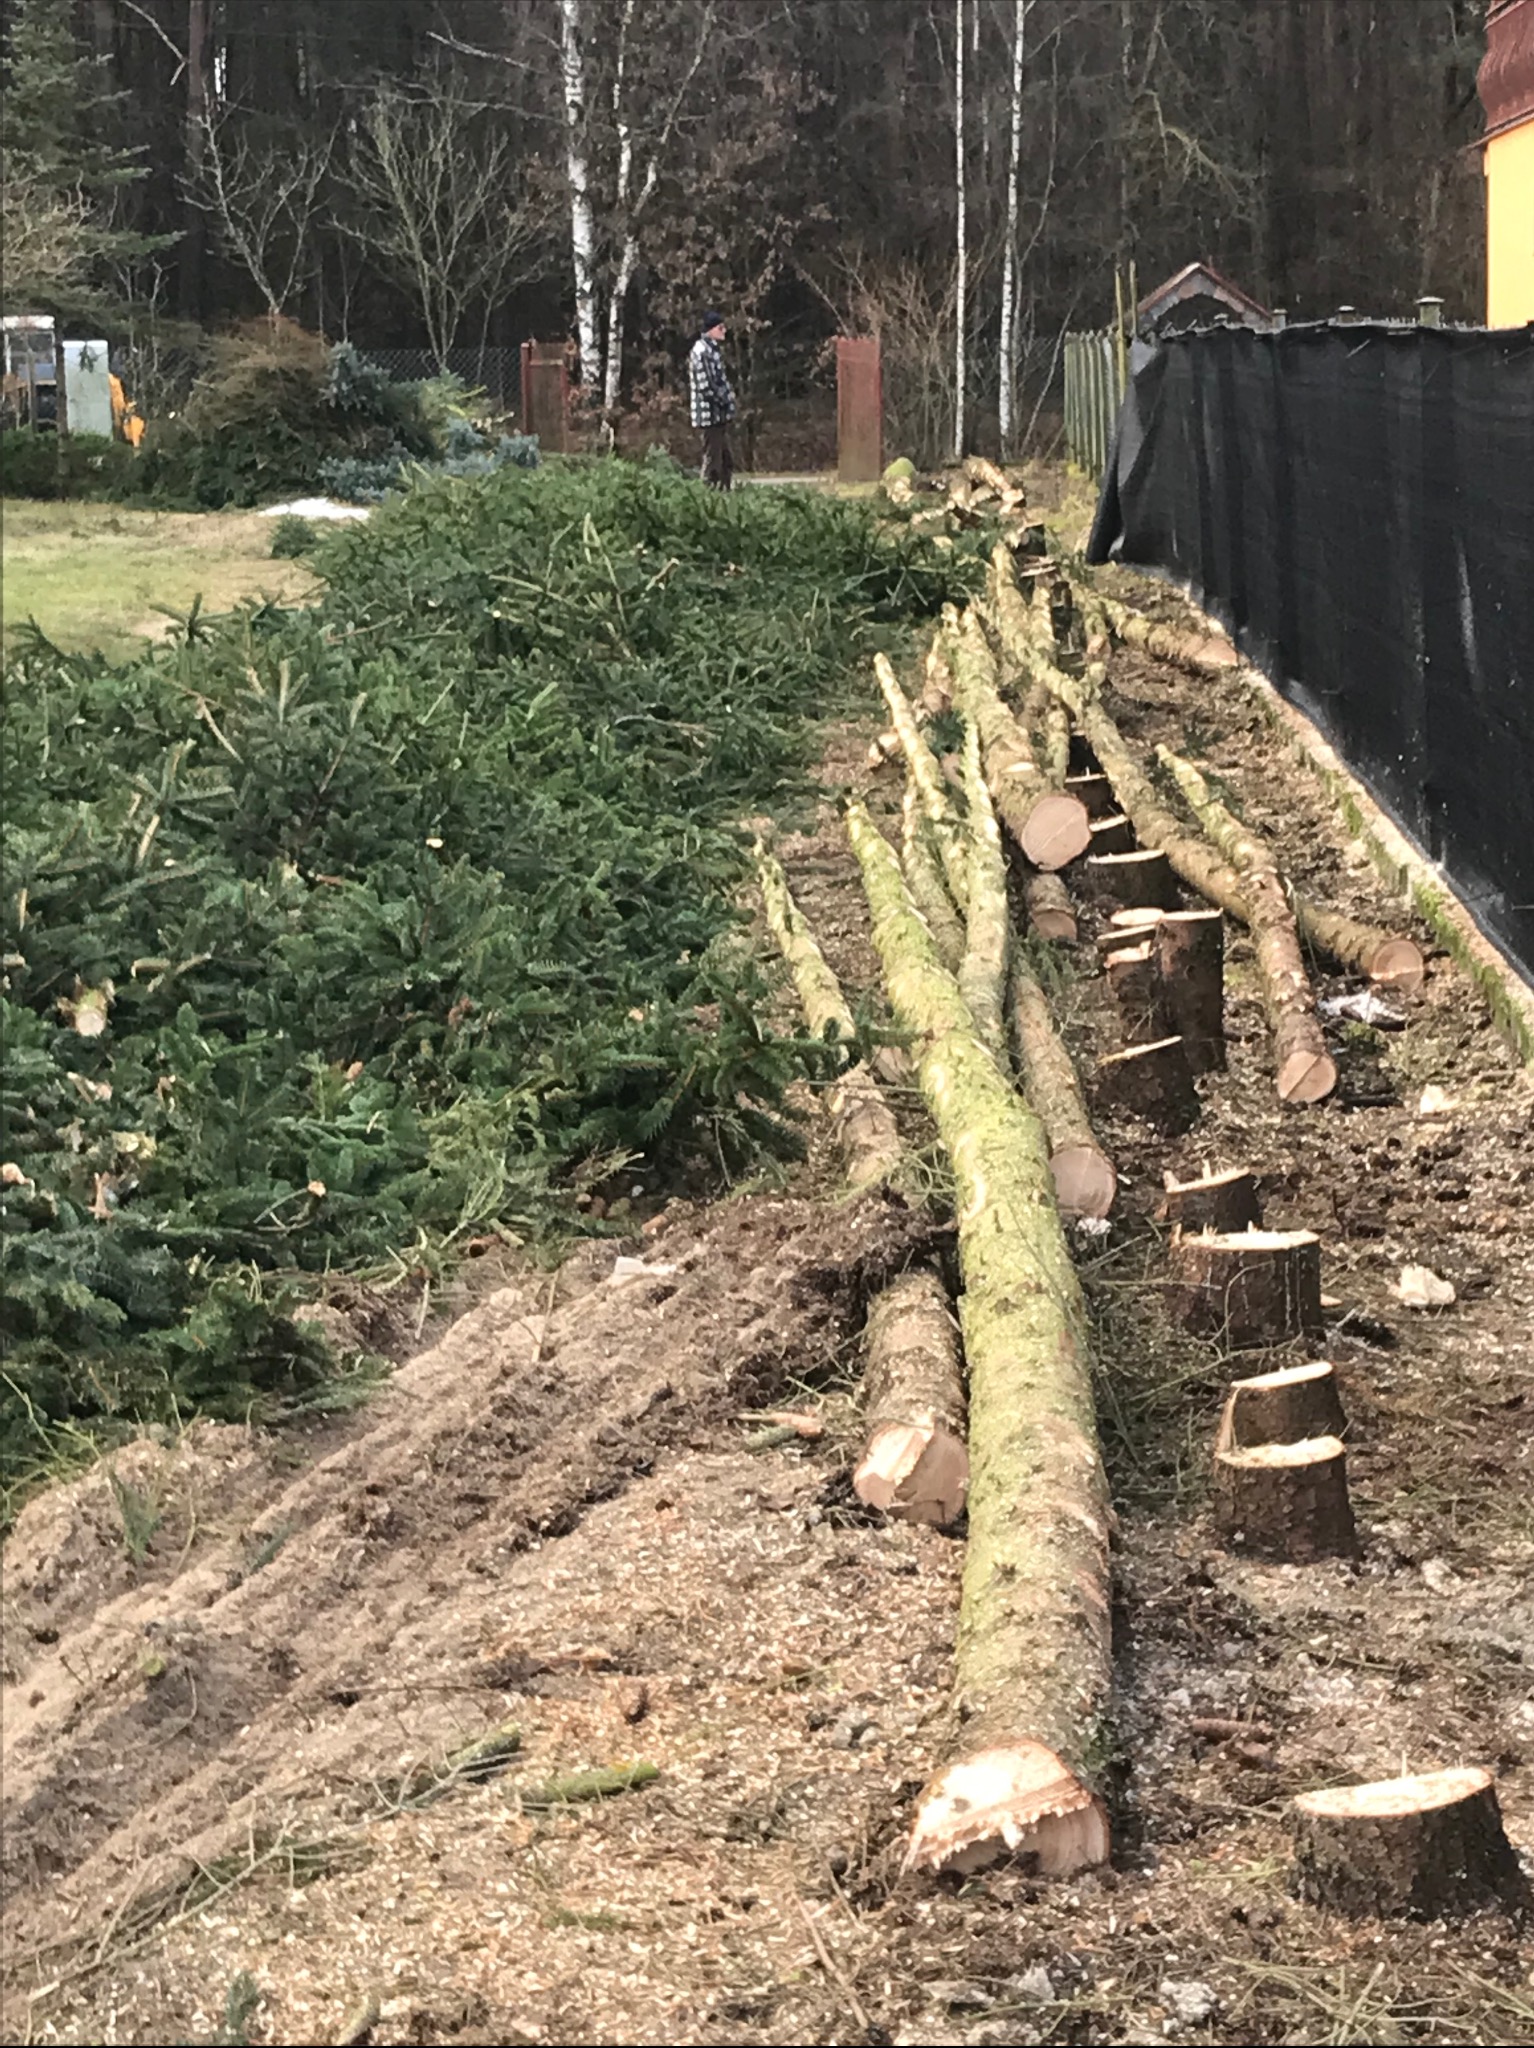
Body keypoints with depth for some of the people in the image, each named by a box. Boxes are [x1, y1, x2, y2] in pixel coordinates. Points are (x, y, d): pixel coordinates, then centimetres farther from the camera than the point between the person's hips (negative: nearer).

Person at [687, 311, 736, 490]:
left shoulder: (711, 349, 16)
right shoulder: (702, 351, -15)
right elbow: (705, 386, -21)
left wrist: (728, 399, 9)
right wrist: (724, 401, -12)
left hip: (719, 414, 10)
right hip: (711, 413, -10)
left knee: (726, 462, 13)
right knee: (713, 462, -7)